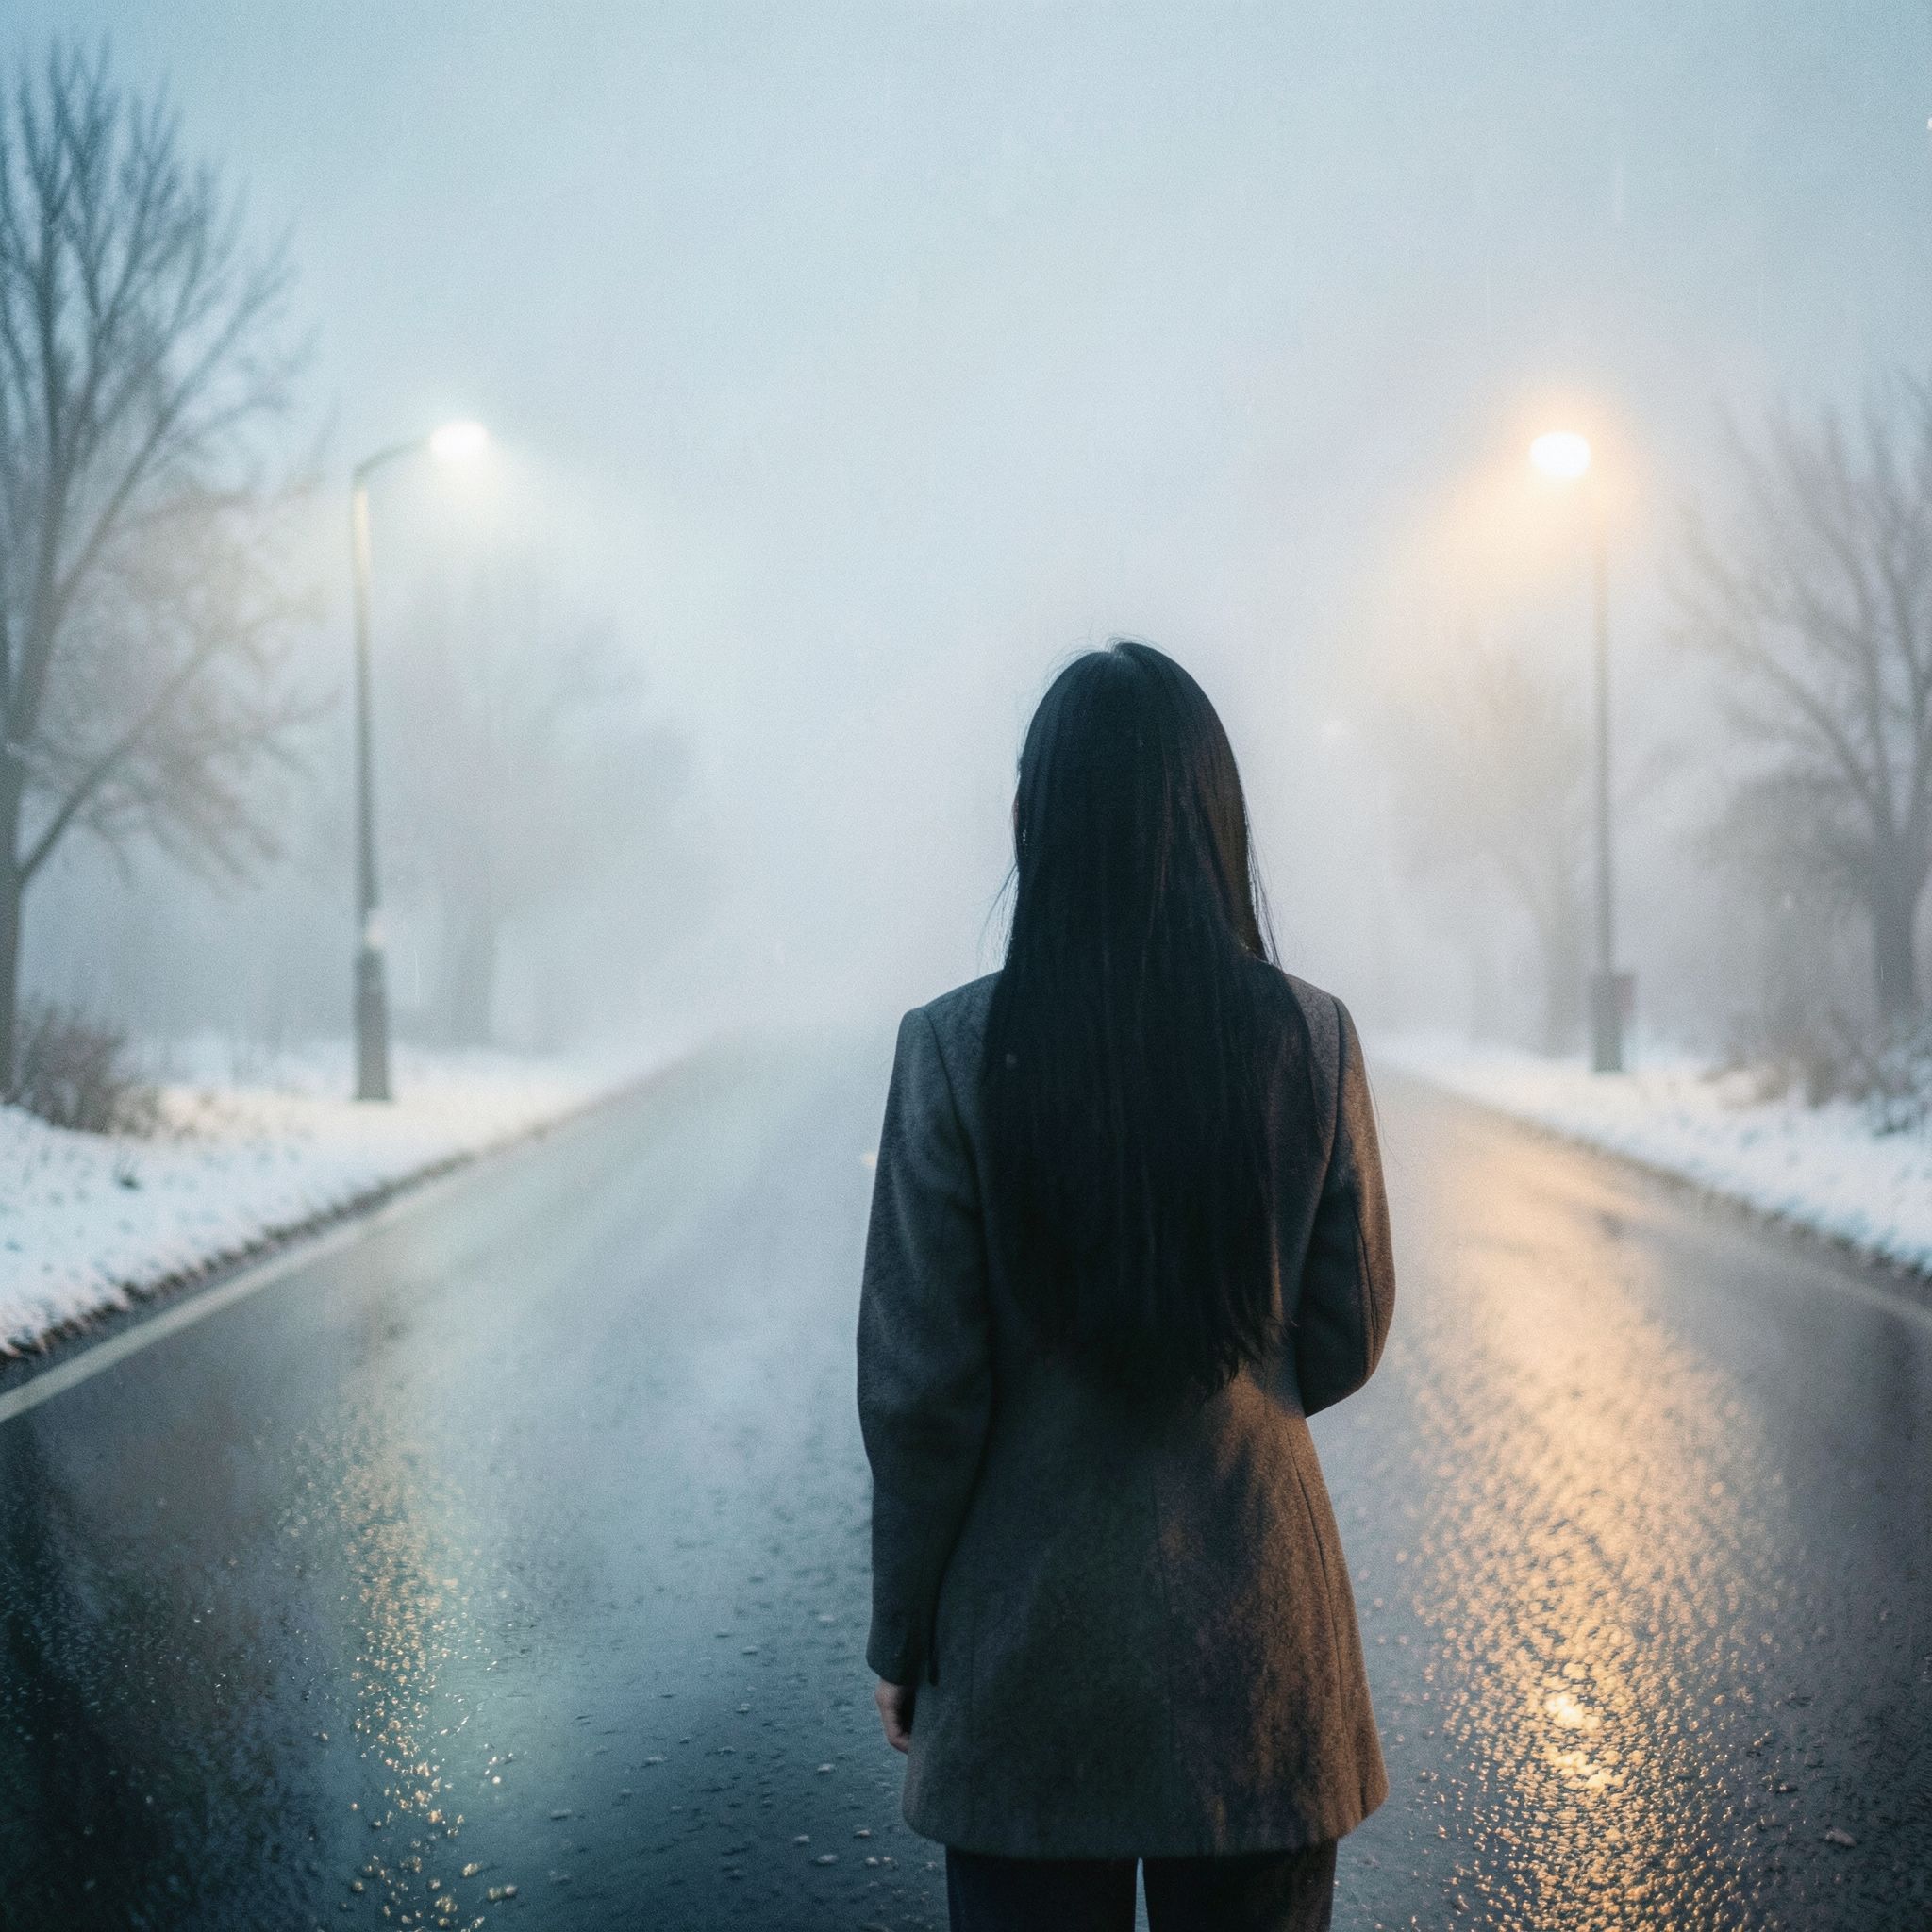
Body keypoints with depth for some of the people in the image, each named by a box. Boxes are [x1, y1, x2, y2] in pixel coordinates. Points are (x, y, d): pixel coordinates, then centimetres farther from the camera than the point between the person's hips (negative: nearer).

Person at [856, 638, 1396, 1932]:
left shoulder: (956, 1050, -12)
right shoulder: (1312, 1039, -7)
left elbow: (920, 1386, -9)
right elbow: (1345, 1343, 3)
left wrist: (904, 1634, 3)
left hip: (1031, 1632, -1)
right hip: (1256, 1628, 2)